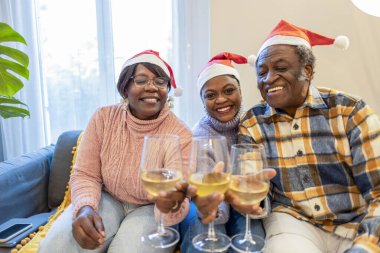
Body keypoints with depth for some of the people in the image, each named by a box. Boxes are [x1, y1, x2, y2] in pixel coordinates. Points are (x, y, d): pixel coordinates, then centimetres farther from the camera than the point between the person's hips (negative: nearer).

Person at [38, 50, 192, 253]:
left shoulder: (181, 135, -18)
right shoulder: (103, 118, -10)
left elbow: (177, 202, -18)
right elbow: (85, 175, -6)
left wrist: (171, 207, -43)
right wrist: (85, 207, -27)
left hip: (151, 208, -1)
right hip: (108, 199, 2)